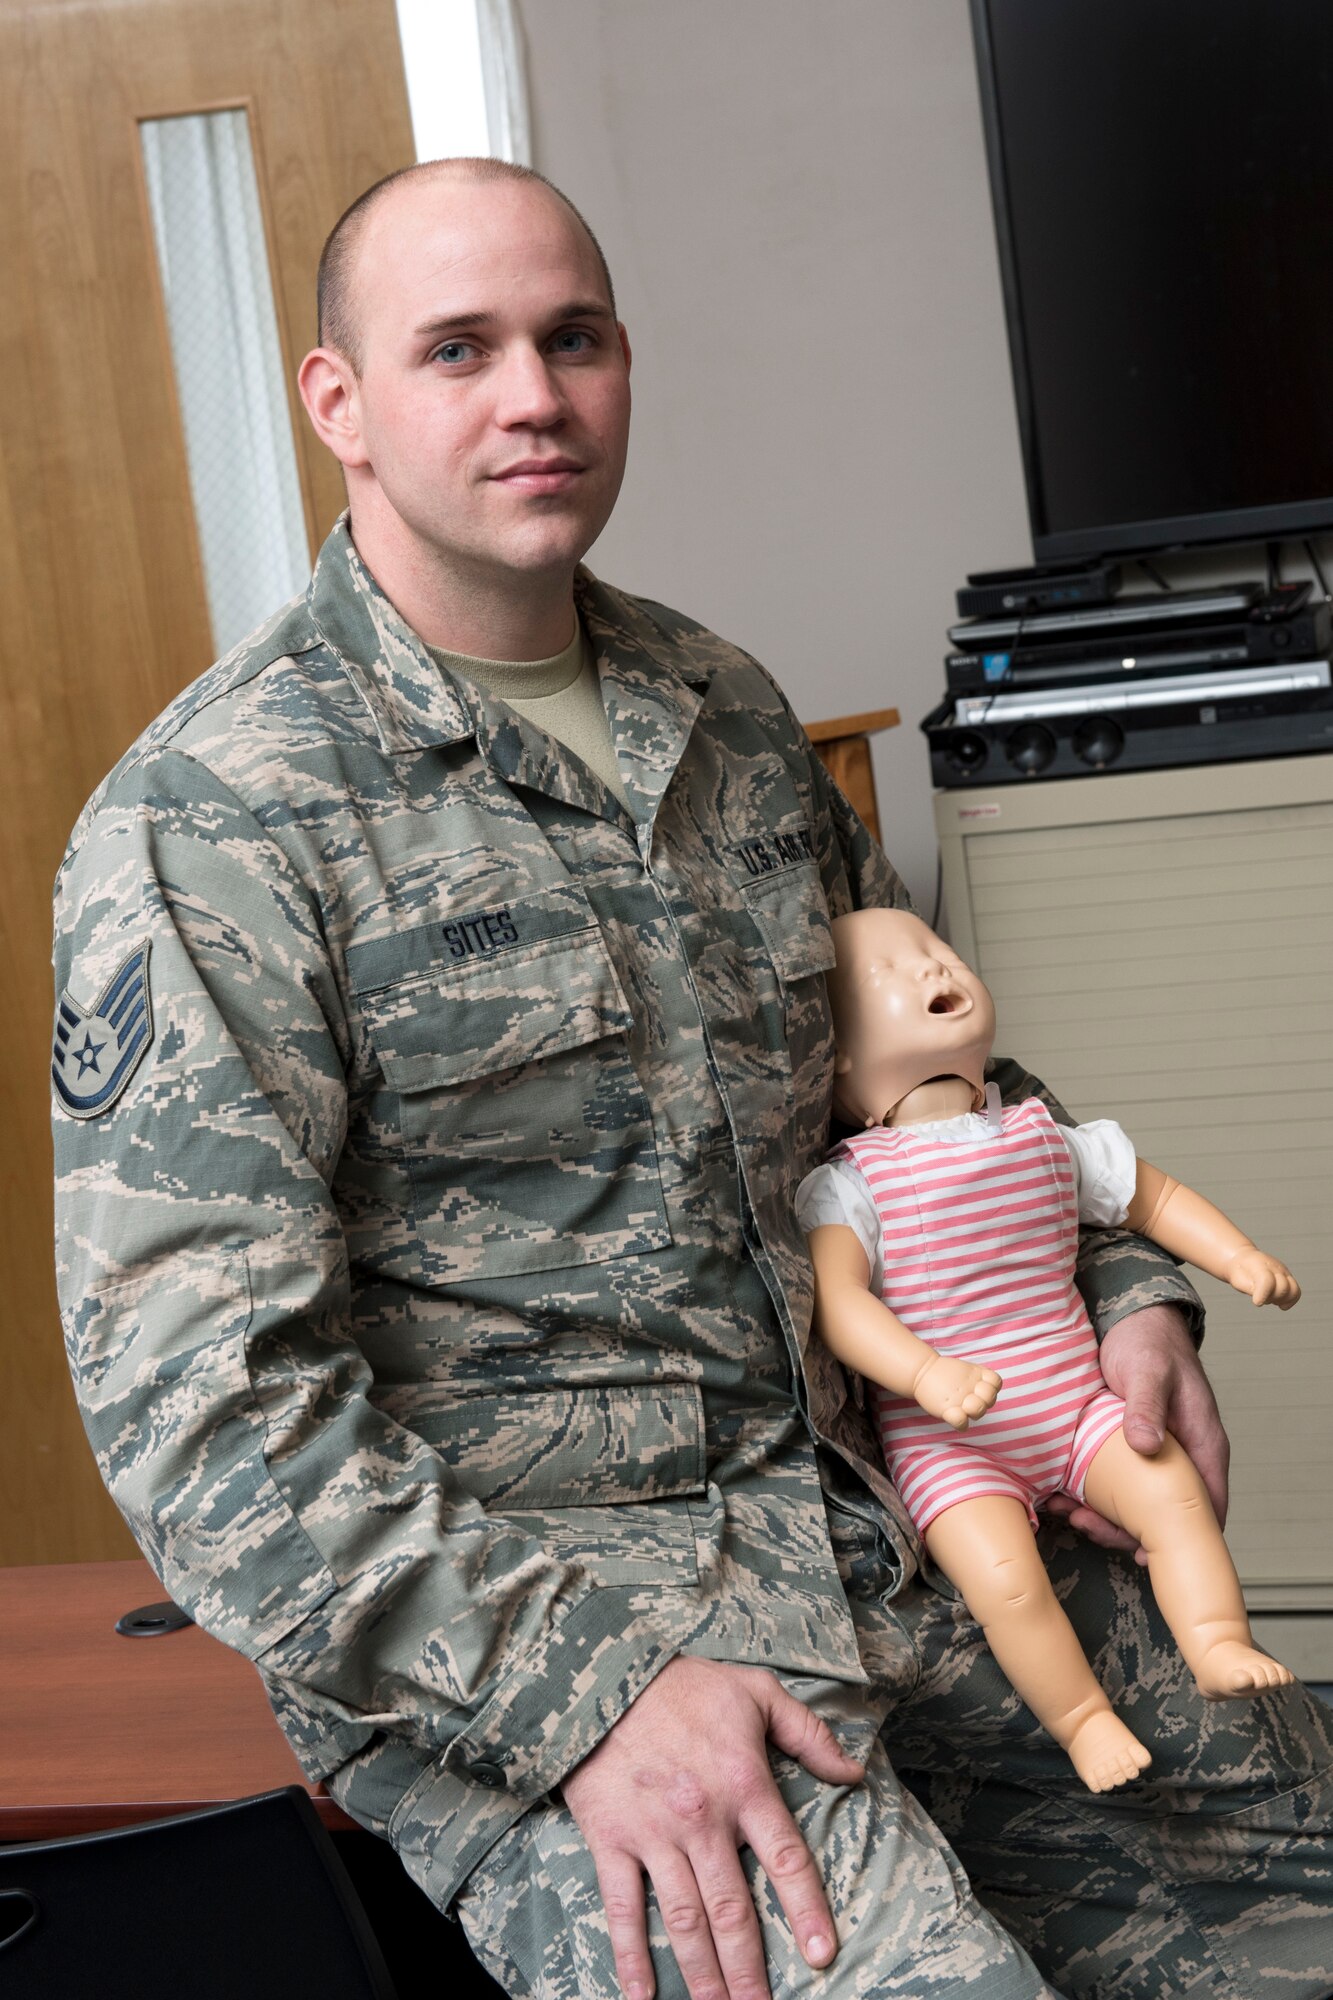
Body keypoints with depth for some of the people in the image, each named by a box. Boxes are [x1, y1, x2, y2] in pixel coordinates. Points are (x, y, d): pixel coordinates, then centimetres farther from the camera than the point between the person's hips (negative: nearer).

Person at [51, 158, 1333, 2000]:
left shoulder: (734, 718, 10)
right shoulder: (208, 819, -11)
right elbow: (198, 1387, -17)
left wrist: (1122, 1288, 8)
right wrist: (584, 1683, -25)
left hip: (864, 1495, 7)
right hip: (493, 1594, -6)